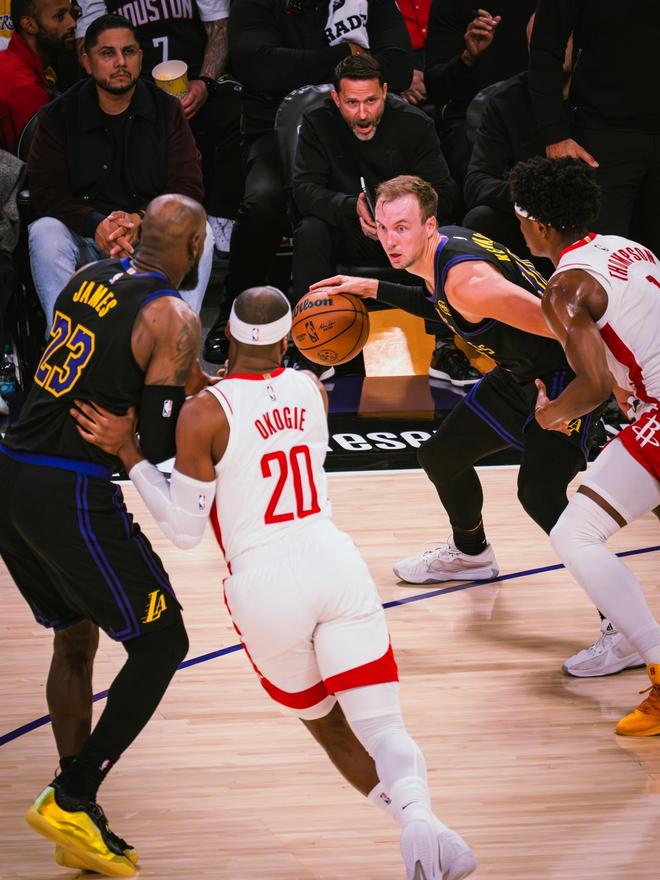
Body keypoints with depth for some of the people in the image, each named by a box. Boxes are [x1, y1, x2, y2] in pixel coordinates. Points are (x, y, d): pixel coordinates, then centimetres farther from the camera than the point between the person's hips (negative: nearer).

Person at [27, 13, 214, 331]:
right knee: (44, 232, -30)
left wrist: (140, 221, -24)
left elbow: (188, 189, -4)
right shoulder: (59, 116, 1)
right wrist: (96, 225, -26)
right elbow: (46, 191, -7)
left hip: (151, 235, 1)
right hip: (85, 239, 0)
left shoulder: (167, 111, 3)